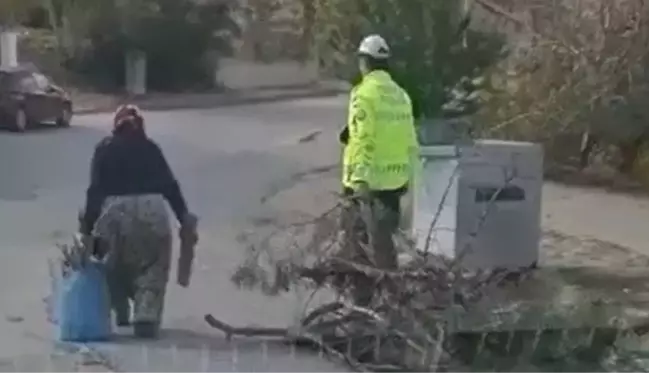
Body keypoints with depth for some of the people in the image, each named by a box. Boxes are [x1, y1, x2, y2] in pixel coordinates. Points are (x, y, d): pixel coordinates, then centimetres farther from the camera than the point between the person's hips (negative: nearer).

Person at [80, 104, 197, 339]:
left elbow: (95, 189, 6)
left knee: (115, 266, 22)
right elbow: (170, 186, 13)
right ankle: (146, 318, -3)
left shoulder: (105, 149, 14)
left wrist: (88, 227, 6)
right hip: (152, 210, 1)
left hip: (116, 210, 0)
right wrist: (185, 219, 16)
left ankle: (120, 314, 28)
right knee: (153, 269, 11)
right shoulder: (150, 148, 18)